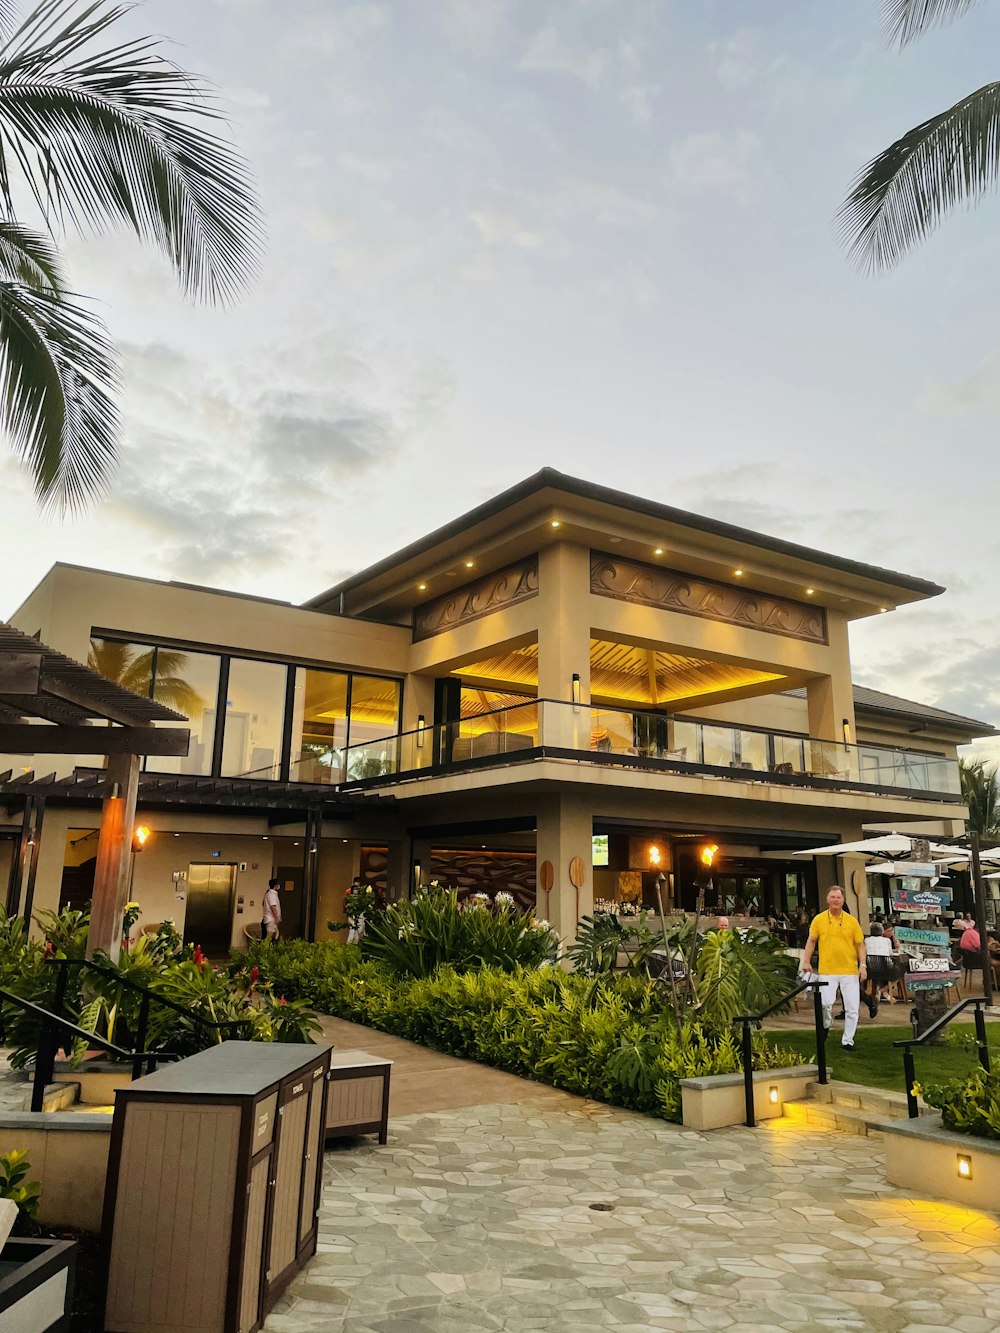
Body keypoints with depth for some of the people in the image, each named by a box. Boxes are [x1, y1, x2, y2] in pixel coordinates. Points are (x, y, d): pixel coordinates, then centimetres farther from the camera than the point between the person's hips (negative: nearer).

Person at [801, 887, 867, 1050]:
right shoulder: (819, 919, 1)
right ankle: (826, 1025, 17)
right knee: (826, 1002, -14)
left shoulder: (852, 920, 3)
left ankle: (848, 1040, 19)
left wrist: (863, 965, -2)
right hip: (827, 971, -1)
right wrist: (806, 961, -3)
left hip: (850, 971, 2)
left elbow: (860, 944, 7)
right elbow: (811, 941, 6)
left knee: (852, 1008, 4)